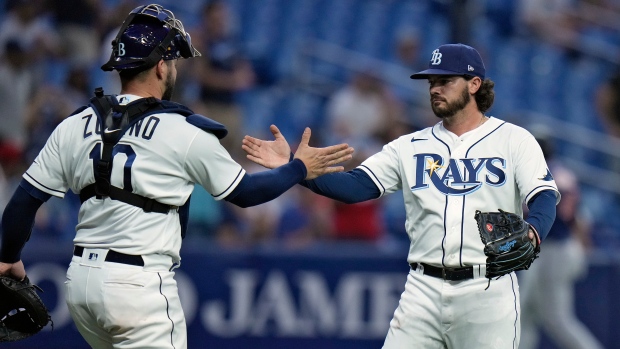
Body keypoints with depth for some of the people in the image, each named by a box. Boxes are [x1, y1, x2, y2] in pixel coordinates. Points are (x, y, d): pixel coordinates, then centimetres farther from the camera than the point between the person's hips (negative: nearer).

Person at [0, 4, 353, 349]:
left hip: (80, 281, 6)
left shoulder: (74, 126, 4)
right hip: (139, 285, -6)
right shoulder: (185, 132, -8)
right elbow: (244, 191, 3)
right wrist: (300, 169, 19)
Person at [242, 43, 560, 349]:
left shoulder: (513, 140, 3)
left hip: (488, 291, -3)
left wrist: (531, 234, -33)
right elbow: (355, 187, 2)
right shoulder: (411, 147, 12)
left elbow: (544, 198, -9)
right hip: (424, 290, 3)